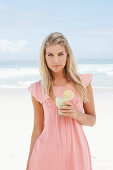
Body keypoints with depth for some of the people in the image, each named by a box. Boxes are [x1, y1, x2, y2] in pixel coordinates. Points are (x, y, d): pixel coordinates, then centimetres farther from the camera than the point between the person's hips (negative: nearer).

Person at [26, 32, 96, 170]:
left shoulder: (82, 82, -2)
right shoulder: (38, 90, -1)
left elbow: (92, 120, 6)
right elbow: (37, 129, 6)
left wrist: (77, 114, -14)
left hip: (75, 150, 1)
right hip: (48, 152, 0)